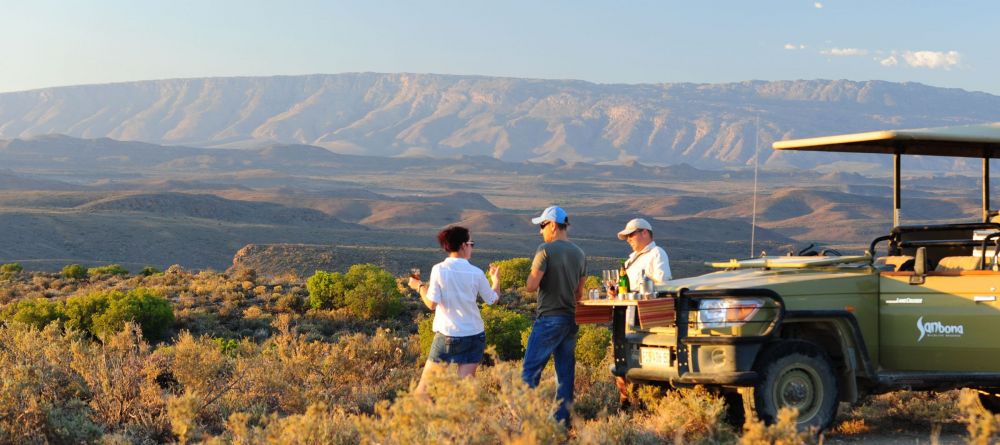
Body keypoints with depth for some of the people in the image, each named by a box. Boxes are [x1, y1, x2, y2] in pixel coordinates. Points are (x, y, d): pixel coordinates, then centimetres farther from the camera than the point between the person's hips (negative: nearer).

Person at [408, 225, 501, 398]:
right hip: (475, 335, 2)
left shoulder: (439, 270, -9)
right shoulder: (476, 273, -3)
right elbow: (492, 300, 9)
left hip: (447, 335, -2)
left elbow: (431, 304, -10)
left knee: (424, 384, 8)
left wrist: (419, 286, 8)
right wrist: (496, 279, 27)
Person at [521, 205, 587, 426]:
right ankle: (562, 420, 7)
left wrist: (534, 273, 6)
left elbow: (531, 286, -14)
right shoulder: (580, 254, 10)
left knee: (530, 371, -4)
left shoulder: (546, 250, -11)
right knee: (565, 373, 7)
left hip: (548, 319, -7)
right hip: (570, 320, 7)